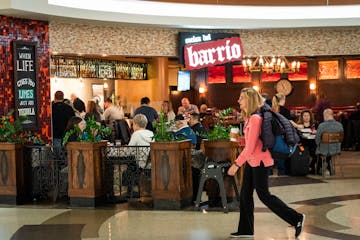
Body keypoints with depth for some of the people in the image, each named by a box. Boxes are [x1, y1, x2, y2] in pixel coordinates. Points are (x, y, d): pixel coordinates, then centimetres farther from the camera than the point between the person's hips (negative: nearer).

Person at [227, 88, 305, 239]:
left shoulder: (255, 119, -21)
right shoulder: (249, 118, 7)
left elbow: (250, 147, -24)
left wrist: (237, 164, -24)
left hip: (259, 161, -10)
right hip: (251, 161, 10)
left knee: (264, 195, -2)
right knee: (245, 195, 10)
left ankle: (296, 218, 8)